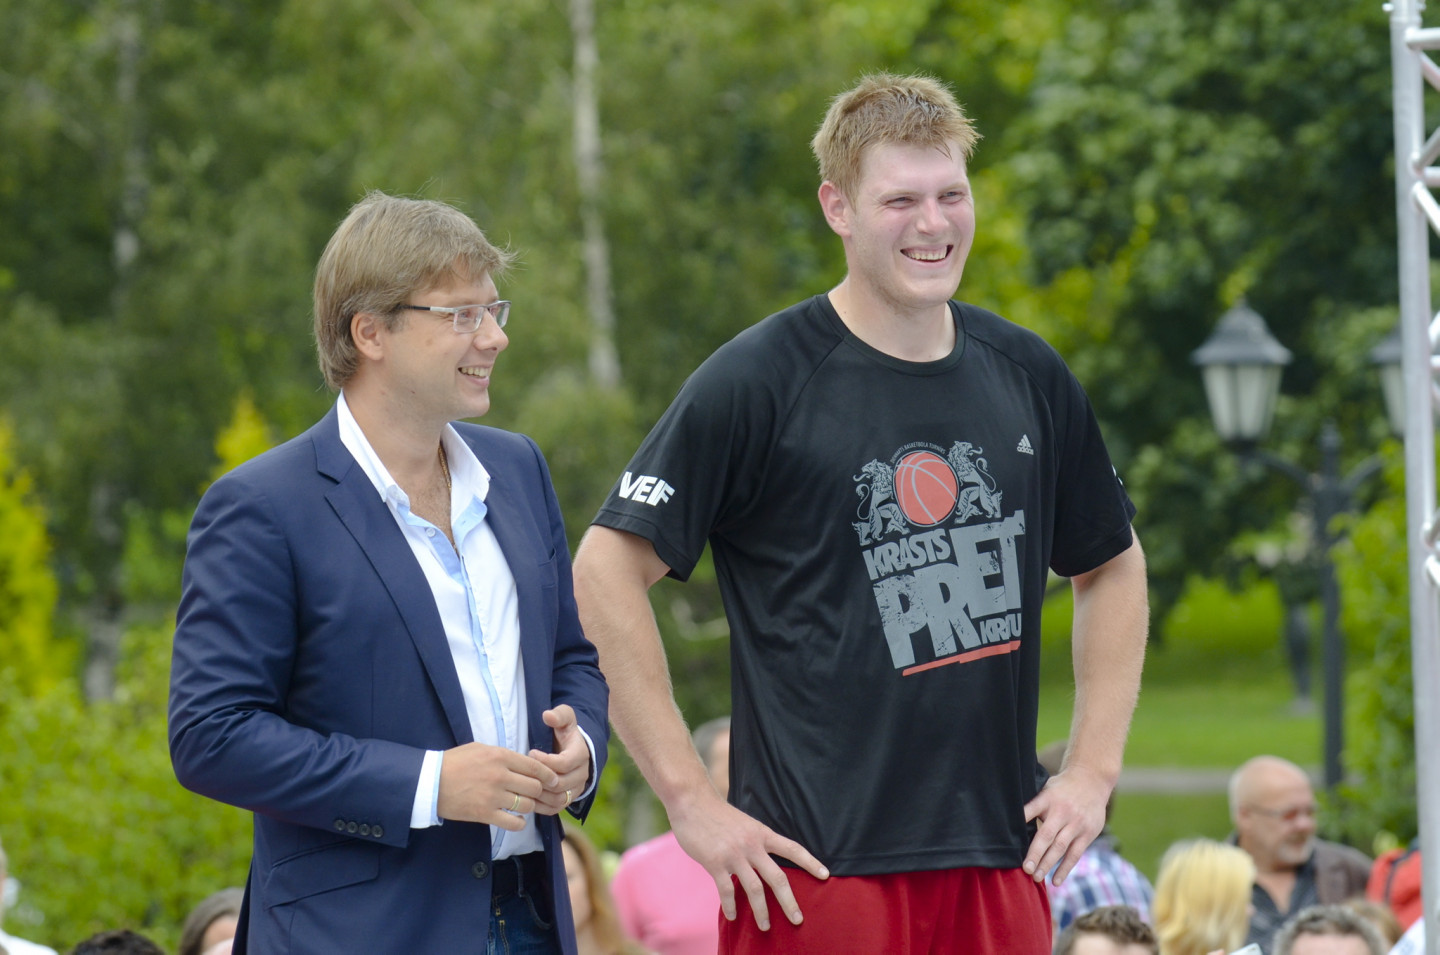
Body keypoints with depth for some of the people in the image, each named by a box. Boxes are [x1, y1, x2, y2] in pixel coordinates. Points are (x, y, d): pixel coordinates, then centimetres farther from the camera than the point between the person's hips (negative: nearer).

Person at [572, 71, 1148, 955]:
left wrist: (1093, 769, 13)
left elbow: (1112, 566, 24)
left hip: (999, 865, 5)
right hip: (821, 871, -5)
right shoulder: (759, 382, -6)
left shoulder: (1028, 376, 10)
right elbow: (609, 568, -8)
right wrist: (691, 799, -11)